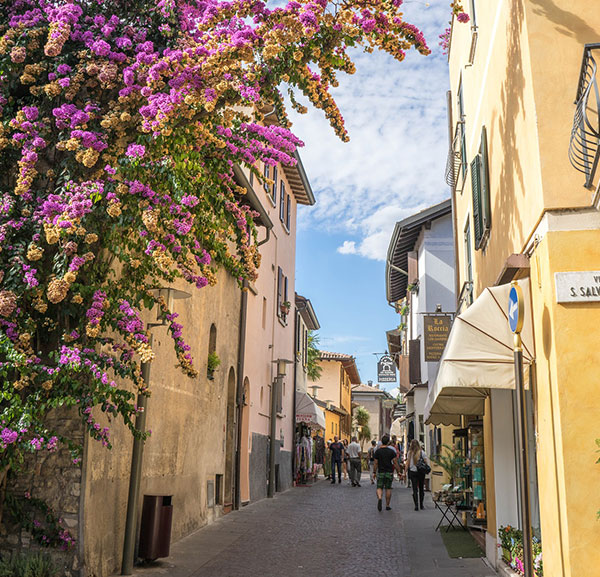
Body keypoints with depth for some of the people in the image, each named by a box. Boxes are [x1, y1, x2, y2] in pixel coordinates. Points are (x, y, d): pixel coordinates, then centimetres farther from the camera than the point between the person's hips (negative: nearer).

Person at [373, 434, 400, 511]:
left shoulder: (377, 451, -3)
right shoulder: (391, 451, -4)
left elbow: (375, 463, -2)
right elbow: (395, 463, -5)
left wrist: (374, 472, 8)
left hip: (380, 472, 0)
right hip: (389, 472, 0)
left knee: (379, 488, 3)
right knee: (388, 489, 10)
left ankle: (379, 498, -26)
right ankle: (387, 505, 14)